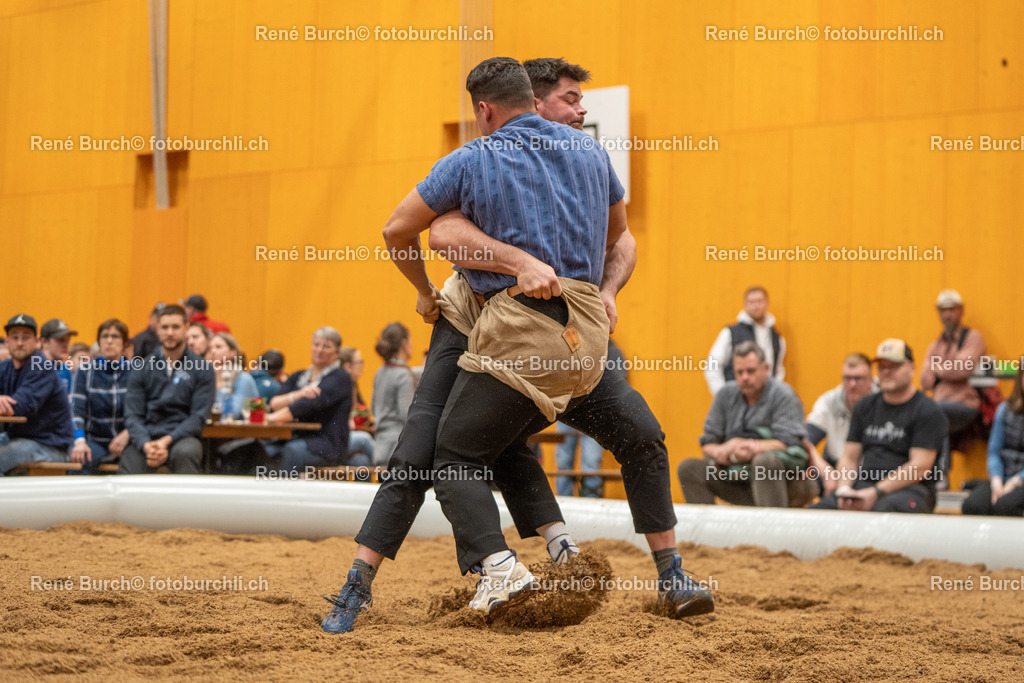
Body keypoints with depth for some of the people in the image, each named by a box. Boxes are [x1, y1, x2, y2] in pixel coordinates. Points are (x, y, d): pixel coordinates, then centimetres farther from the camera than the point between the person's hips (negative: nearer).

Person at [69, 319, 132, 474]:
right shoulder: (85, 371, 8)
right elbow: (76, 409, -4)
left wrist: (128, 434, -20)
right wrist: (79, 441, -22)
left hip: (127, 440, 0)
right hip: (96, 442, 0)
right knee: (79, 460, -34)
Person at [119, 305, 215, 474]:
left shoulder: (202, 369, 6)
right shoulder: (143, 367, 11)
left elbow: (199, 416, -1)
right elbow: (133, 414, 4)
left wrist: (167, 441, -16)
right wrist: (146, 445, -16)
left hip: (181, 436, -2)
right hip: (145, 437, 2)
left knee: (186, 452, -37)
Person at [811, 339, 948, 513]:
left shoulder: (926, 410, 1)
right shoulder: (865, 406, 21)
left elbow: (920, 467, -9)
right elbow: (849, 458, 18)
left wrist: (876, 492, -17)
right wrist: (844, 488, -5)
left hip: (910, 489, -5)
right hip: (863, 485, 5)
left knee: (885, 508, -41)